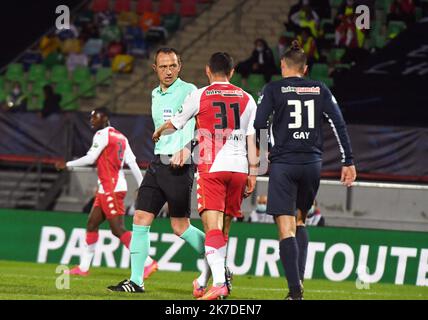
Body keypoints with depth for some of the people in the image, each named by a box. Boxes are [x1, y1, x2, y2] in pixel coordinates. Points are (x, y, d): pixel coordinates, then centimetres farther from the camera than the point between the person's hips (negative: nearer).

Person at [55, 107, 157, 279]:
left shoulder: (102, 134, -9)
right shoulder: (121, 137, 15)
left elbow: (90, 158, -13)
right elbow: (133, 163, 11)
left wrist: (67, 165, -3)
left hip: (111, 189, -10)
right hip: (106, 190, 10)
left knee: (118, 229, -13)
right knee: (92, 224, 13)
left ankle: (147, 263, -18)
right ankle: (83, 267, 18)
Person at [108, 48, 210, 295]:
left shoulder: (188, 91, -8)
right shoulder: (156, 95, 16)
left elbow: (189, 122, -25)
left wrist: (184, 148, -41)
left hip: (180, 166, -7)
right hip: (157, 163, 7)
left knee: (180, 226, -5)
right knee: (141, 219, -1)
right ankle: (136, 281, 2)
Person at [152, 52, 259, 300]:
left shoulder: (199, 96, 2)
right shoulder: (247, 99, 10)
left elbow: (175, 124, 17)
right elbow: (252, 140, 8)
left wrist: (158, 133, 38)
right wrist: (253, 174, 13)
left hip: (212, 167, -4)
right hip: (239, 168, 4)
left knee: (213, 227, -10)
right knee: (224, 227, 14)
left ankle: (219, 283, -23)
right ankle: (216, 276, 20)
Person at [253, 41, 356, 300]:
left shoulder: (273, 90, 1)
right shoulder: (320, 90, 9)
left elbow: (257, 125, -7)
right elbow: (339, 124, 4)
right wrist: (348, 162, 7)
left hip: (283, 164, -3)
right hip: (312, 164, 3)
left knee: (286, 228, -5)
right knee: (299, 221, 22)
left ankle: (295, 290, -16)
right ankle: (299, 278, 8)